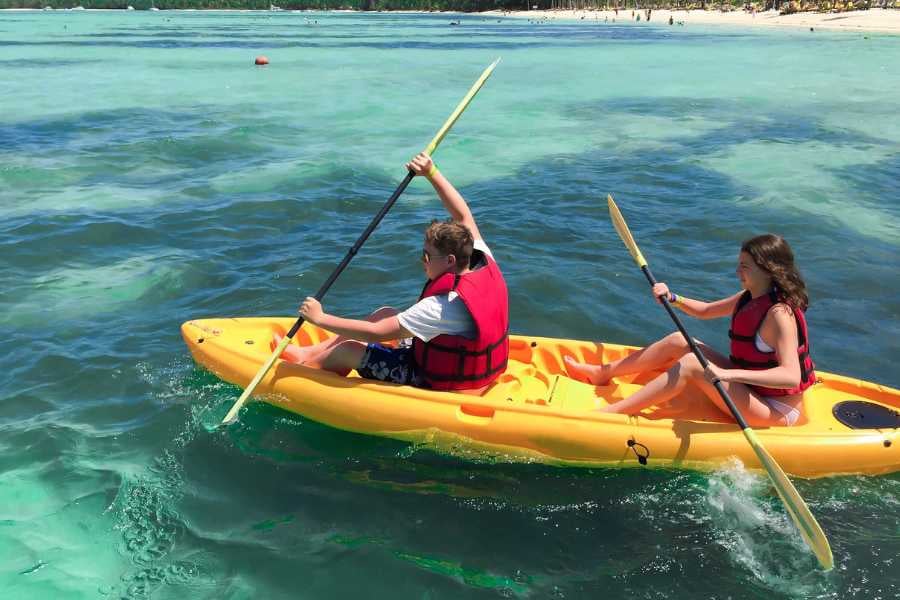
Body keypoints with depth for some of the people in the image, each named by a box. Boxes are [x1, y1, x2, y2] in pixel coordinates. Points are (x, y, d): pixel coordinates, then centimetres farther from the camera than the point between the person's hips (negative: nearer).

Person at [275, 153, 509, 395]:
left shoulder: (444, 305, -34)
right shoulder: (485, 264, -12)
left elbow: (377, 333, -30)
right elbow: (463, 216, 3)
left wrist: (320, 318, -20)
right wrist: (432, 172, 4)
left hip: (438, 383, -8)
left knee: (348, 350, -1)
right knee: (385, 313, 15)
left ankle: (303, 367, 31)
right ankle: (309, 352, 26)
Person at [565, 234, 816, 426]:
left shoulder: (779, 313, -24)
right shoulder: (749, 297, 3)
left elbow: (791, 376, -35)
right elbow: (705, 311, 18)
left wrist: (730, 373, -45)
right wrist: (673, 298, 0)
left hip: (775, 410, -9)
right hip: (749, 387, 9)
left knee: (691, 364, -25)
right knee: (678, 341, 1)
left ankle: (609, 413, -25)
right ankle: (602, 373, 10)